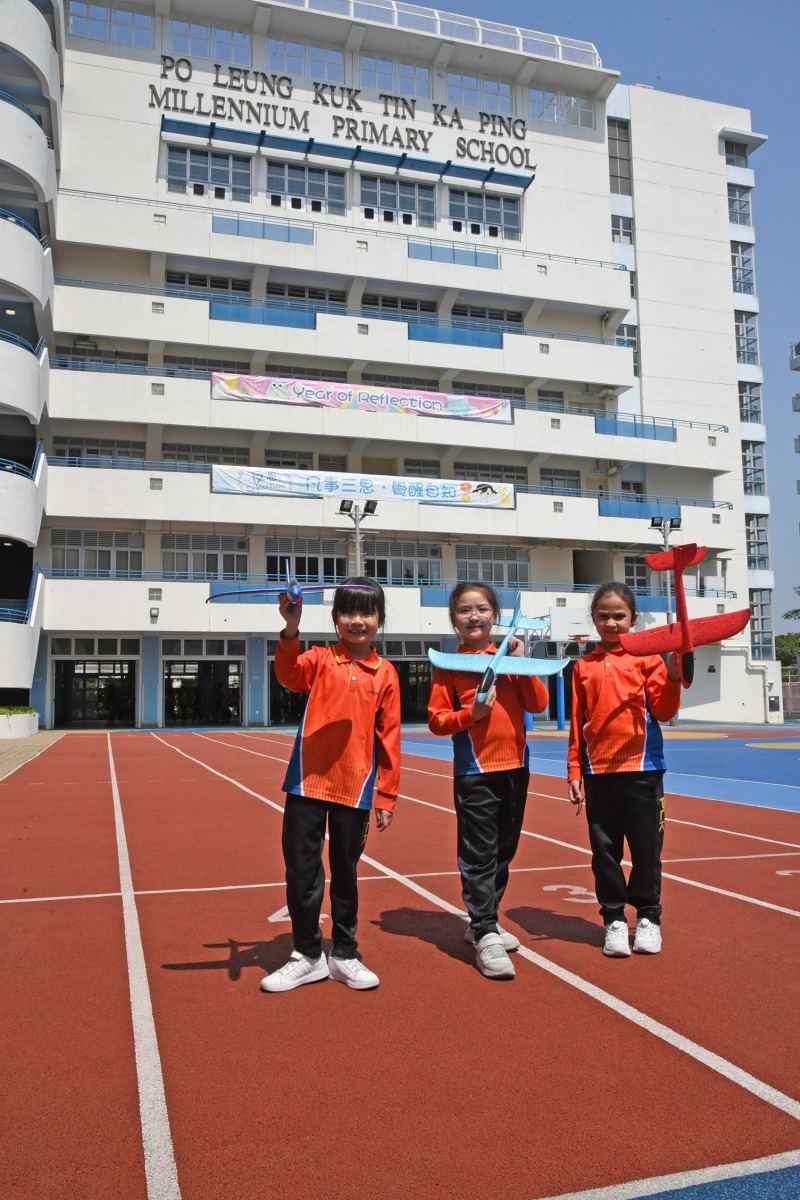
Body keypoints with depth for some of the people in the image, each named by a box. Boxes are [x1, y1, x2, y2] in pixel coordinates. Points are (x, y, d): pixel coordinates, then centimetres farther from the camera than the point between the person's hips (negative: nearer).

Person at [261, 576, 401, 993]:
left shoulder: (385, 673, 2)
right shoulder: (320, 659, 1)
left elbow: (389, 738, 3)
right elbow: (289, 674, -22)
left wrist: (387, 797, 3)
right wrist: (291, 629, -38)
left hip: (355, 789, 1)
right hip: (307, 783, 0)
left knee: (346, 873, 13)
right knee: (301, 872, 6)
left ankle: (344, 956, 30)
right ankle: (307, 955, 24)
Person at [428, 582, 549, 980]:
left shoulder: (509, 657, 7)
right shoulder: (449, 665, -2)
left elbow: (538, 703, -1)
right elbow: (436, 720, -5)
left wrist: (521, 662, -10)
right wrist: (471, 713, -21)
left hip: (515, 767, 5)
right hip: (475, 771, -4)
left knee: (503, 852, 15)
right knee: (479, 856, -4)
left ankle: (485, 921, 30)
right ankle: (485, 937, 2)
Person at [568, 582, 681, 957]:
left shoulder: (647, 657, 2)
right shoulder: (584, 666, 8)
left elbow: (663, 711, -4)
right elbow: (576, 723, 8)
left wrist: (673, 677, -21)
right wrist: (574, 772, 6)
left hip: (641, 768, -2)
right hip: (597, 771, 2)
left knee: (646, 847, 7)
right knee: (604, 850, 8)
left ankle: (647, 917, 24)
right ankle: (614, 920, 22)